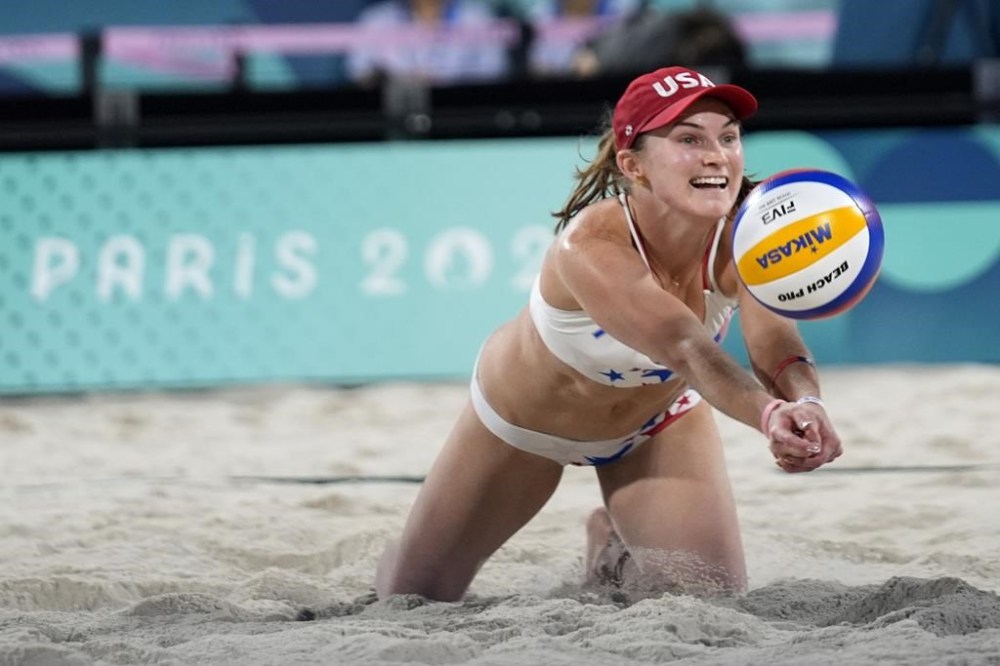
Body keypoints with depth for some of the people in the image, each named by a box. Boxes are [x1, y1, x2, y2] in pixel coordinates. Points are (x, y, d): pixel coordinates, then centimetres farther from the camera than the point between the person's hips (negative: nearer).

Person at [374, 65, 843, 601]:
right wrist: (767, 413, -77)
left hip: (659, 415, 3)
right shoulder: (589, 247, -44)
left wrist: (803, 406, -72)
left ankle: (611, 549, 25)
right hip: (526, 413, -2)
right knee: (416, 596, 9)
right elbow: (685, 347, -58)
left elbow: (773, 341, -49)